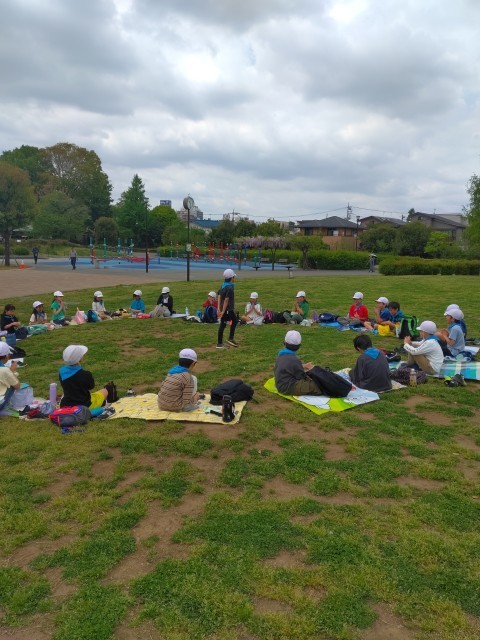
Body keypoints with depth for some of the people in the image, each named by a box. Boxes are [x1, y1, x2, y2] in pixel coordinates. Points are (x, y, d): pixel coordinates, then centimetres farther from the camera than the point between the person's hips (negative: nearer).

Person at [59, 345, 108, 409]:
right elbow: (91, 387, -3)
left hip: (65, 405, 5)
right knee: (105, 391, 21)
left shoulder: (61, 372, -9)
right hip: (84, 405, -5)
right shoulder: (86, 374, -26)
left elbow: (66, 387, 8)